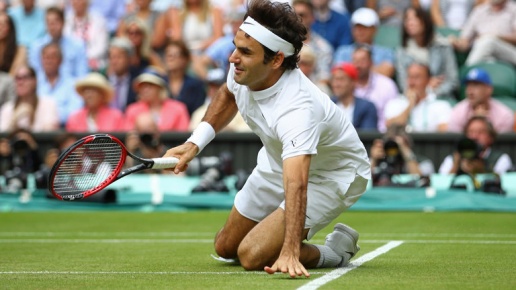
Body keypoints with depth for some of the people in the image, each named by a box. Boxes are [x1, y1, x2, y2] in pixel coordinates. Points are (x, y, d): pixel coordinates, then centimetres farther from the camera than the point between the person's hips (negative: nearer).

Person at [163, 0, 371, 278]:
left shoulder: (297, 109, -44)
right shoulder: (243, 71, -20)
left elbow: (296, 185, -55)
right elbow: (227, 94, 8)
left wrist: (289, 254, -65)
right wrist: (194, 143, -3)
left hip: (331, 175, -8)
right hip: (277, 163, 8)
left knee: (253, 256, -22)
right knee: (225, 247, 16)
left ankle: (336, 251, 2)